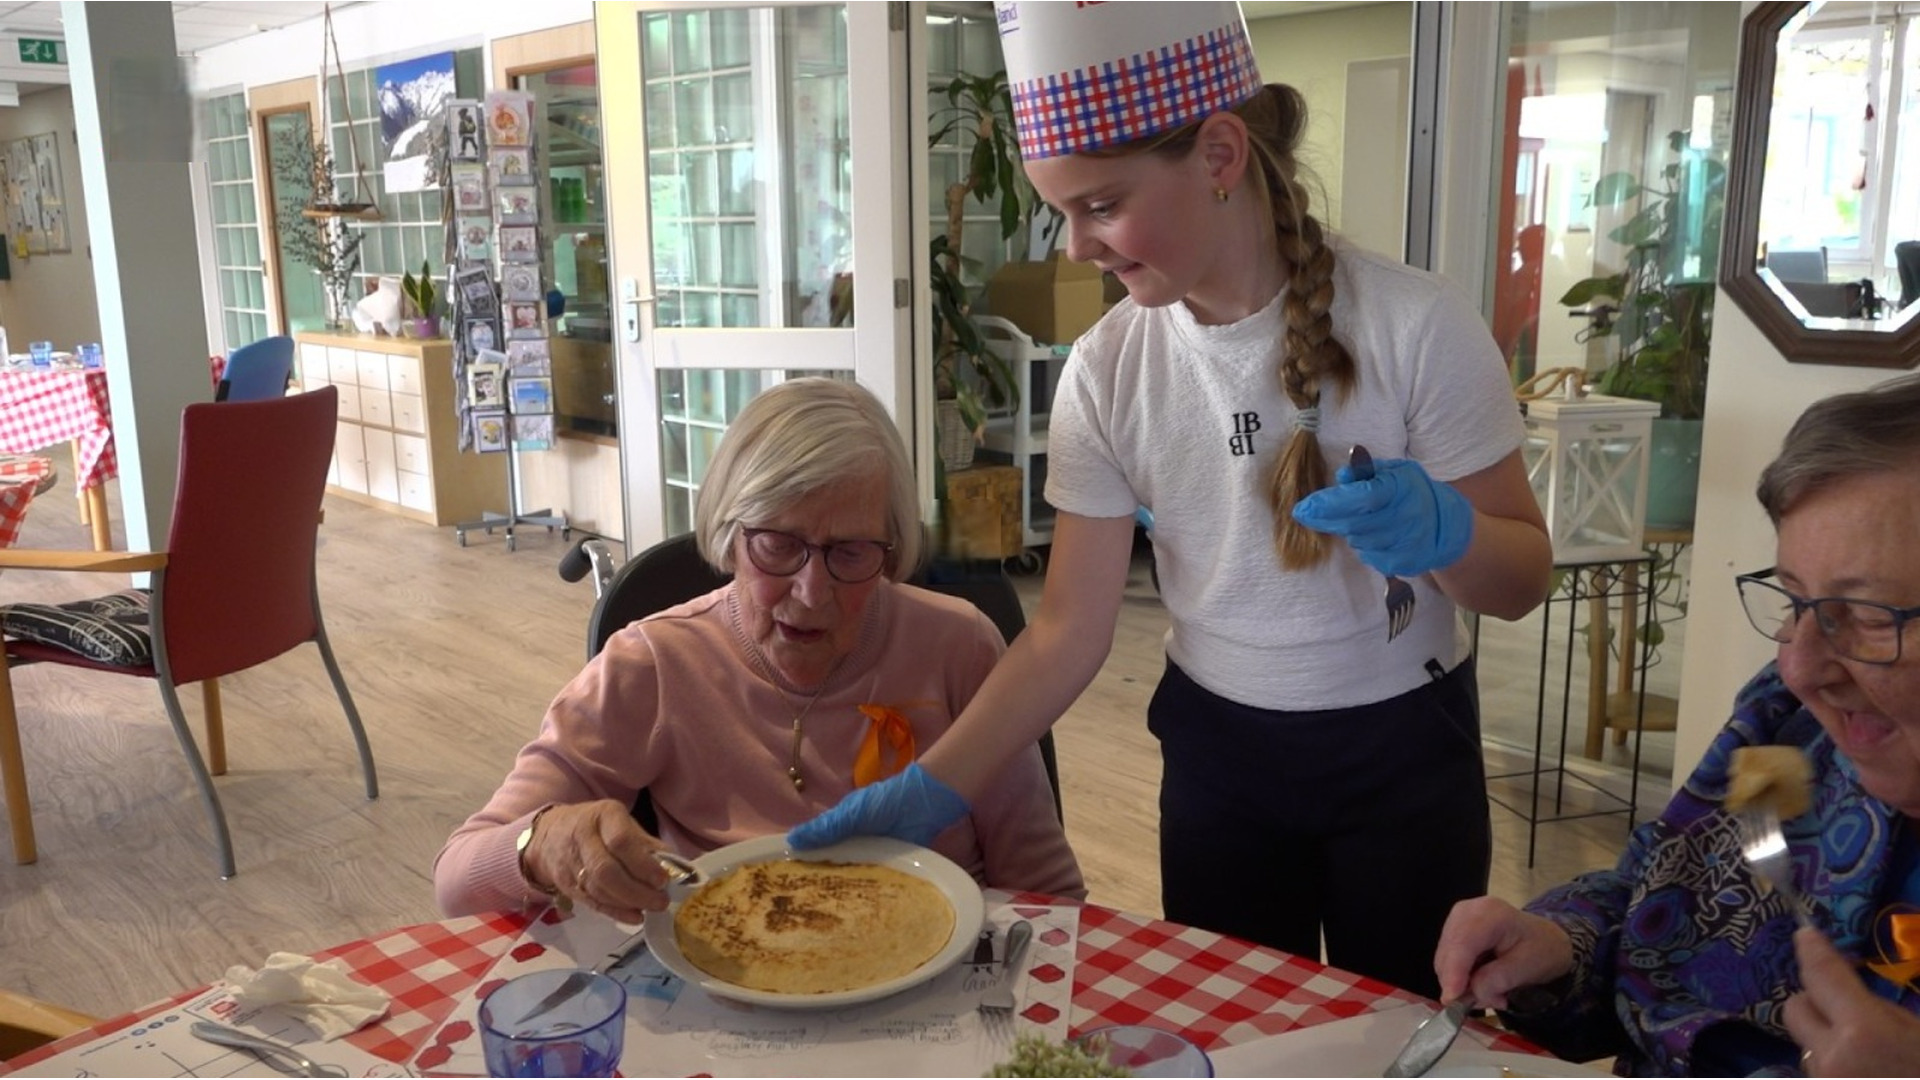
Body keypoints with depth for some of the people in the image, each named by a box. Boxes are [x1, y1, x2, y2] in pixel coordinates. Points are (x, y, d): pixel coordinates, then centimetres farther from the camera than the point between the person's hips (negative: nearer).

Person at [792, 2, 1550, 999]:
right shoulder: (1105, 372, -12)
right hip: (1218, 753, 2)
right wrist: (931, 791, -18)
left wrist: (1439, 532, -31)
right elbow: (1068, 633, -8)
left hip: (1403, 750, -1)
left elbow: (1524, 579, -9)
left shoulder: (1414, 326, -18)